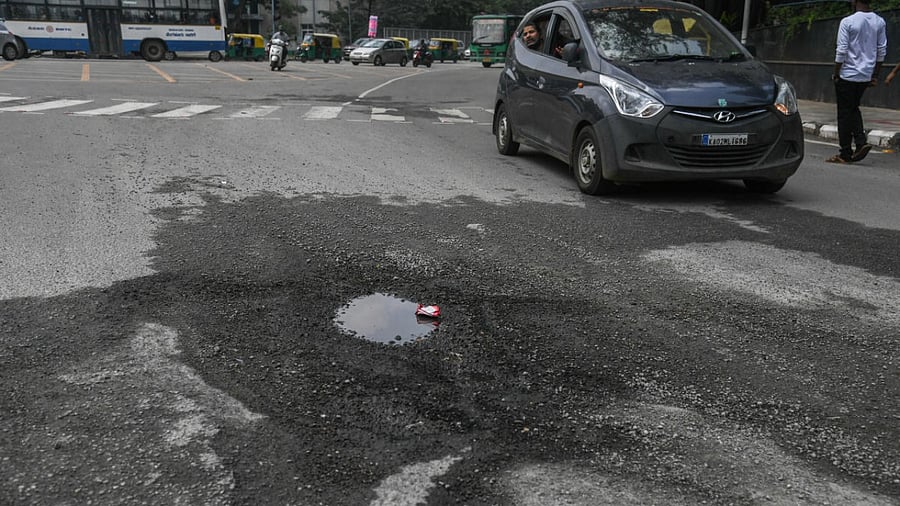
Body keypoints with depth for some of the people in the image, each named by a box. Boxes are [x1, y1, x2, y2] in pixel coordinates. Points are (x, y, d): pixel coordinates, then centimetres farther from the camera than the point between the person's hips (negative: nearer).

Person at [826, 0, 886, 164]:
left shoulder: (847, 22, -14)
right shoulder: (880, 22, 5)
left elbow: (841, 51, -14)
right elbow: (882, 51, 7)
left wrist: (836, 74, -4)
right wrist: (875, 75, 14)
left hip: (848, 75, -6)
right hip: (866, 76, 6)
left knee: (845, 113, 2)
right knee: (854, 109, 21)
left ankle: (846, 154, 6)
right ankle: (861, 142, 5)